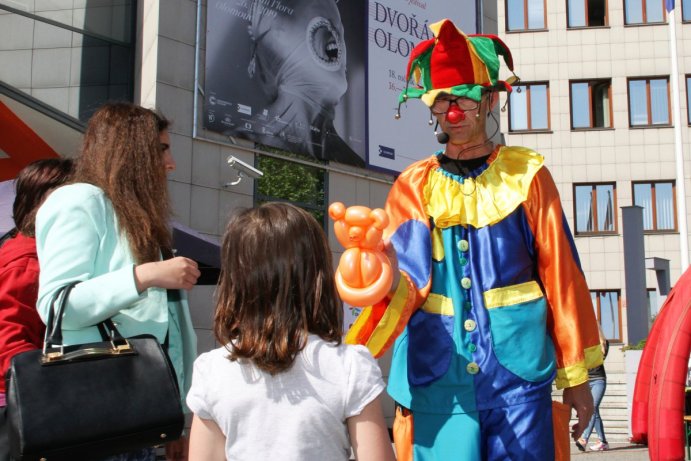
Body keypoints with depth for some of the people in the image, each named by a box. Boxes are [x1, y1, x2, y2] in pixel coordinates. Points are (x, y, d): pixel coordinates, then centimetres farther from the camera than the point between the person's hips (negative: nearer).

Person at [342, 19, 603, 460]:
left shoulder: (527, 175, 3)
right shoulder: (414, 186, 6)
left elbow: (561, 277, 4)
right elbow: (408, 275, -8)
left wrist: (576, 376, 5)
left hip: (518, 378, -1)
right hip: (437, 383, 1)